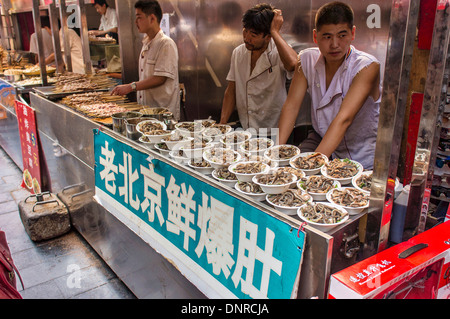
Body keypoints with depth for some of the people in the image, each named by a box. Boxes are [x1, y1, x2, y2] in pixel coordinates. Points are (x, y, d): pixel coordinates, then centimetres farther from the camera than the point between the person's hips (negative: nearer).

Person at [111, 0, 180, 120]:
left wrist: (131, 87, -18)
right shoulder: (146, 43, 15)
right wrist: (128, 87, 11)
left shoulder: (166, 44, -13)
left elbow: (160, 78, -19)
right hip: (146, 107, 8)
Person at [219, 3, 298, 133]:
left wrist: (275, 31, -23)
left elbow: (292, 64, -35)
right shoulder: (238, 53, 7)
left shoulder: (278, 54, -10)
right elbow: (231, 91, 12)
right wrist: (222, 124, 3)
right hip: (243, 130, 4)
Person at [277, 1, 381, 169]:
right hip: (320, 139, 3)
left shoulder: (367, 67, -19)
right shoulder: (307, 59, -4)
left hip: (360, 157, -3)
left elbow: (344, 118, -30)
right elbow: (291, 105, -9)